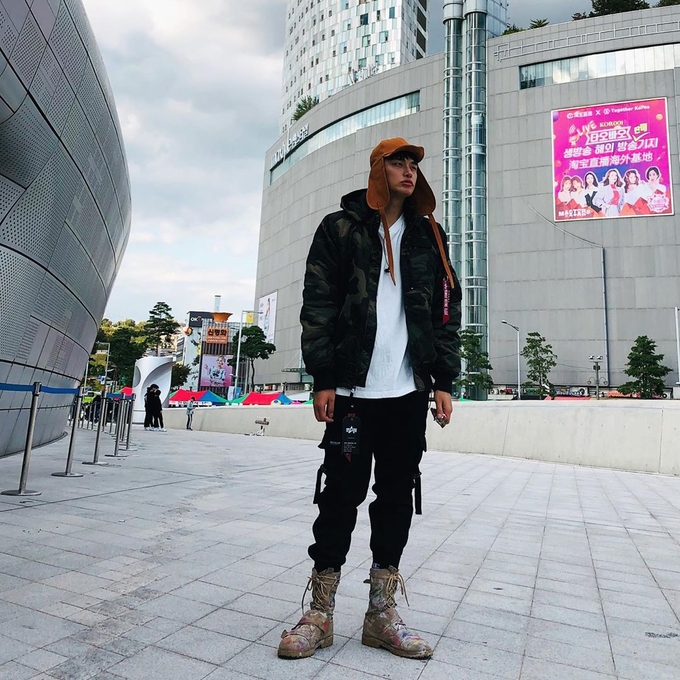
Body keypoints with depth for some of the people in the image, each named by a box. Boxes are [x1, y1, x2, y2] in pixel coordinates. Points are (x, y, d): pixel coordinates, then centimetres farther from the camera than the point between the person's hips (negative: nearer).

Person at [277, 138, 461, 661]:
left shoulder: (428, 236, 16)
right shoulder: (340, 228, 6)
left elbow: (446, 310, 13)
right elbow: (318, 306, -1)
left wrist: (444, 381, 5)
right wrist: (323, 379, -9)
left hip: (410, 389, 4)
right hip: (353, 387, -3)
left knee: (398, 496, 7)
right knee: (341, 493, 0)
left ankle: (382, 613, 21)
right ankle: (320, 613, 15)